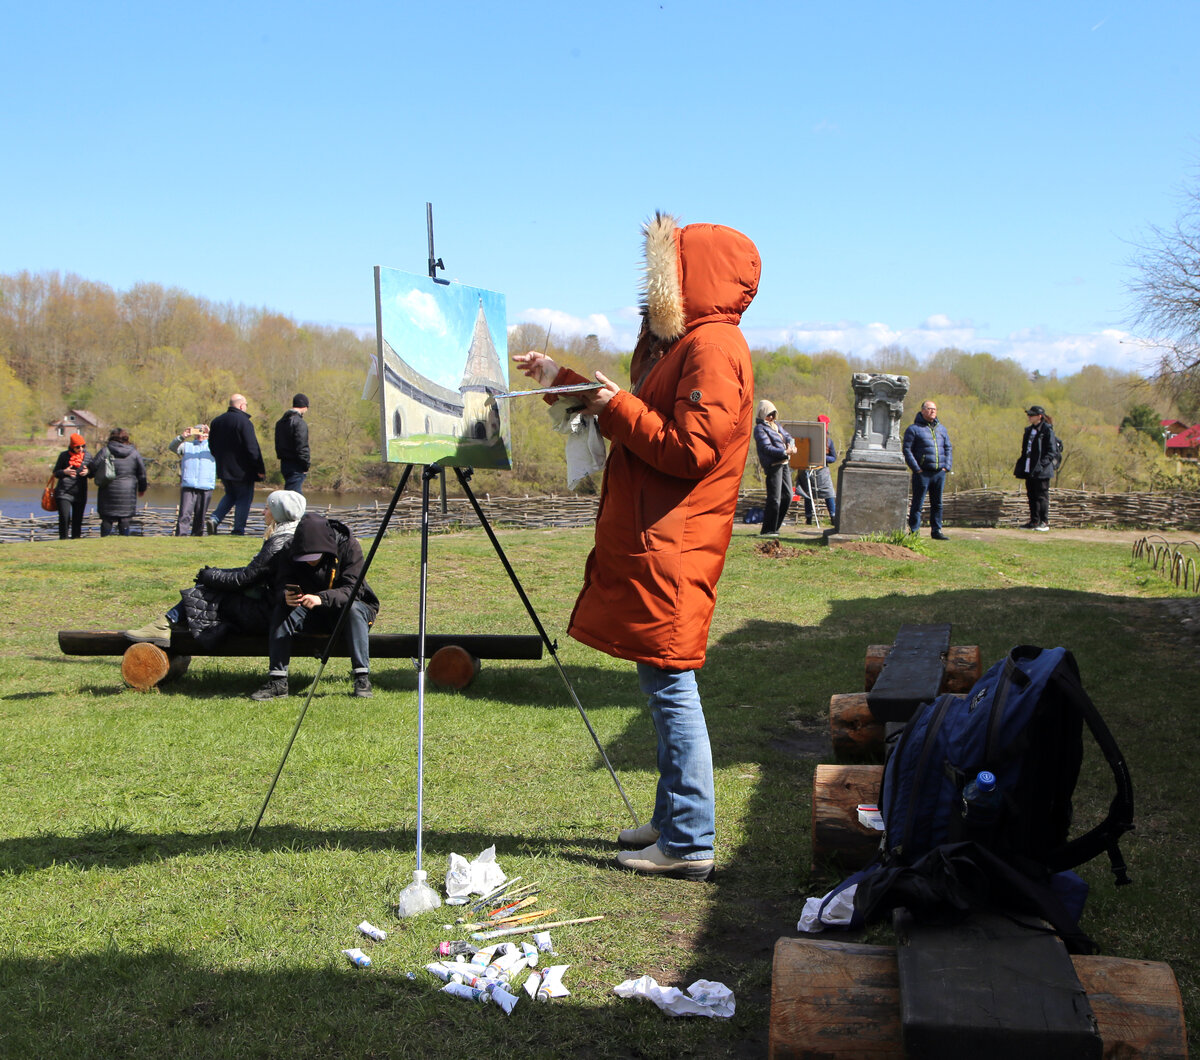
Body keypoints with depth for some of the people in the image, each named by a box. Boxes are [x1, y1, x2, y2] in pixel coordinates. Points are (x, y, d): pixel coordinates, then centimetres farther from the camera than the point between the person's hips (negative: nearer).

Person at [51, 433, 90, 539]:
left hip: (80, 493, 3)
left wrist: (87, 472, -9)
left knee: (78, 519, 3)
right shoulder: (64, 455, 2)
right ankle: (63, 539, -5)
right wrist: (64, 472, -14)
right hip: (64, 492, -2)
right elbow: (56, 473, 8)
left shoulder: (87, 456, 8)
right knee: (64, 517, -11)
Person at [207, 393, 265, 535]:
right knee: (244, 499, 4)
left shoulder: (216, 422, 8)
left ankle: (215, 519, 4)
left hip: (223, 470, 7)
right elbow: (252, 449, -18)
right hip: (242, 470, -7)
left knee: (230, 495, 23)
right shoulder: (244, 422, -15)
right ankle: (238, 529, 2)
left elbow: (212, 446, 15)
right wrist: (260, 470, -12)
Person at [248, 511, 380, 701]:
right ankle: (278, 681, -25)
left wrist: (322, 598, -46)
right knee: (281, 611, -24)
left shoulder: (348, 546, -21)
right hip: (312, 616, 3)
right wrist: (286, 597, -43)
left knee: (354, 610, -35)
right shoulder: (290, 553, -13)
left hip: (343, 609, -3)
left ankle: (362, 677, -35)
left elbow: (351, 589, -29)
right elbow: (281, 586, -18)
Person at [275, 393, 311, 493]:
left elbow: (277, 445, 17)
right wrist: (305, 466, -11)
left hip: (284, 463, 9)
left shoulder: (280, 422, 14)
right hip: (296, 466, -9)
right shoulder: (300, 423, -15)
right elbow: (302, 447, -18)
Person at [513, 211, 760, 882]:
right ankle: (674, 821, 23)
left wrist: (618, 407, -13)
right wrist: (565, 381, 26)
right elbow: (639, 423, 26)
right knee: (665, 685, 14)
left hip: (671, 549, -10)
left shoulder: (713, 347, -12)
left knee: (670, 684, -8)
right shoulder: (678, 342, 20)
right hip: (646, 542, 10)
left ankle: (690, 845, -3)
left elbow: (690, 451, -21)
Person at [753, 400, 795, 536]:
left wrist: (790, 445, -1)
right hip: (772, 465, -9)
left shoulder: (776, 425, 20)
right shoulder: (759, 428, -6)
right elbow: (767, 447, -15)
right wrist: (785, 452, -22)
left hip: (783, 463, 9)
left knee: (787, 495, 10)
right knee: (774, 498, -11)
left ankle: (774, 527, 19)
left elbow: (788, 436, 23)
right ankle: (767, 530, -3)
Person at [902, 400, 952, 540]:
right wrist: (916, 468, -13)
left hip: (940, 472, 5)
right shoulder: (913, 429, -1)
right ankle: (914, 531, 0)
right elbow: (907, 450, -5)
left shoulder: (942, 428, 17)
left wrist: (947, 466, 6)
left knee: (937, 503, 9)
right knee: (918, 503, -3)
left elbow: (948, 448, 20)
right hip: (922, 472, -5)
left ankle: (936, 531, 15)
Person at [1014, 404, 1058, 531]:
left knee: (1042, 496, -4)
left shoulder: (1047, 430, -8)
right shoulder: (1029, 430, 16)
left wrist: (1042, 464, -20)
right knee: (1031, 496, 10)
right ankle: (1034, 521, 17)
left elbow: (1052, 451, -11)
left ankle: (1044, 522, 1)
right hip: (1029, 469, 8)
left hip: (1041, 471, -8)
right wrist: (1021, 466, 12)